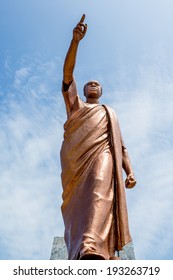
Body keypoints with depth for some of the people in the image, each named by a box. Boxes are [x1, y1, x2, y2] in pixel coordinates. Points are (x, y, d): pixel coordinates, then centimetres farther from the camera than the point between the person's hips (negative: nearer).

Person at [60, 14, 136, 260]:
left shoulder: (110, 114, 38)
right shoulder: (74, 105, 34)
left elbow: (120, 146, 25)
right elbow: (67, 72, 17)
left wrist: (130, 172, 6)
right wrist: (75, 40, 5)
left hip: (101, 151, -1)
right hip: (76, 156, 2)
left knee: (100, 188, -30)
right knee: (78, 202, -12)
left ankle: (91, 250, -50)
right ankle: (80, 251, -15)